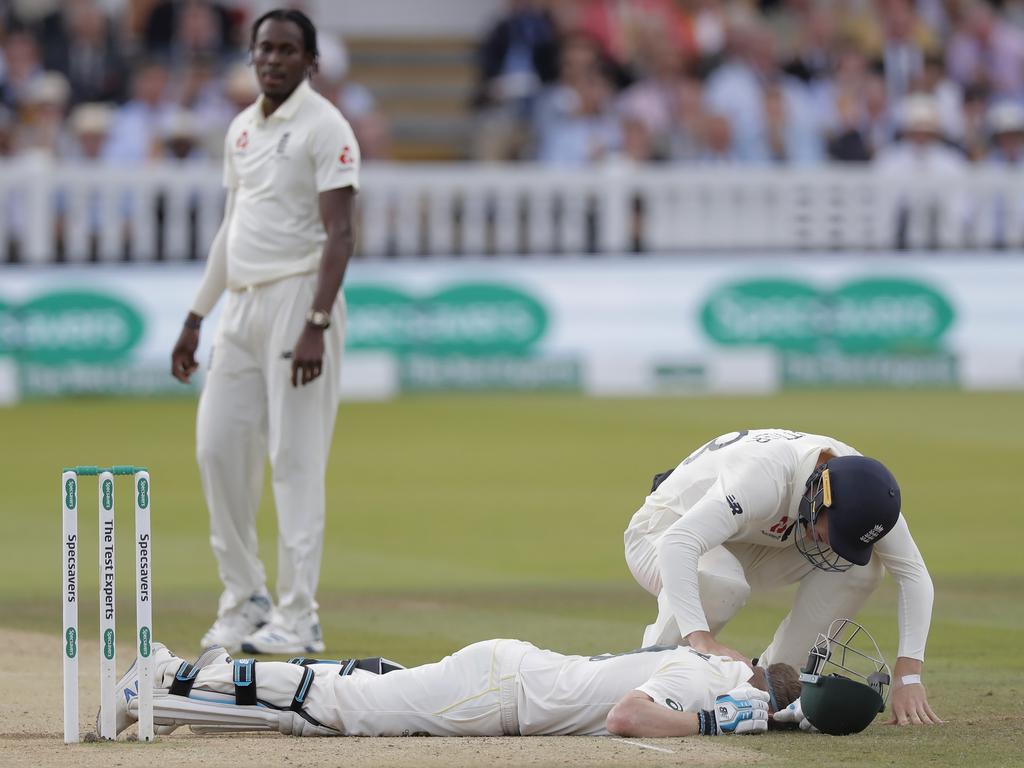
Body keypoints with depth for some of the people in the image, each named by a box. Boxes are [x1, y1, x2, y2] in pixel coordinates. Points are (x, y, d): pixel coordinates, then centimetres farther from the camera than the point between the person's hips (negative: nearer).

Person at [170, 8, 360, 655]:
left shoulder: (324, 127, -8)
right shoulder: (243, 129, 16)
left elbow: (339, 234, -15)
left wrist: (316, 326, -24)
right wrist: (196, 318, 21)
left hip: (299, 295, -8)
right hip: (243, 303, 8)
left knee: (296, 458, -8)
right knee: (219, 446, 5)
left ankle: (298, 618, -6)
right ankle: (245, 600, 16)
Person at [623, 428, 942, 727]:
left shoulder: (861, 488, -22)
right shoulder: (767, 480, -41)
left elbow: (913, 574, -15)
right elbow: (676, 544, -51)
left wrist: (908, 678, -25)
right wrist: (702, 639, -61)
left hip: (744, 548, 6)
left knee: (861, 567, -18)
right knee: (722, 583, -41)